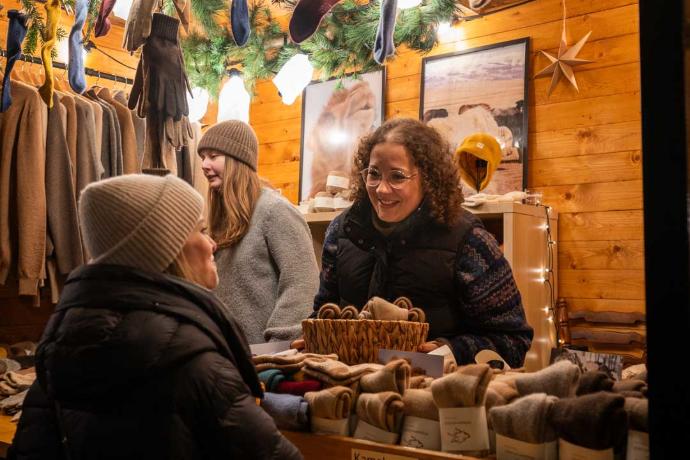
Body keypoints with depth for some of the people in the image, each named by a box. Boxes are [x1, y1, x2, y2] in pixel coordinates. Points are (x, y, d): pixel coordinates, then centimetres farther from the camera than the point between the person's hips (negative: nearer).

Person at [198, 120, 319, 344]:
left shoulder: (274, 210, -14)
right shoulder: (225, 215, 11)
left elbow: (302, 285, -19)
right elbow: (221, 287, 13)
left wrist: (277, 344, -21)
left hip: (264, 348, -7)